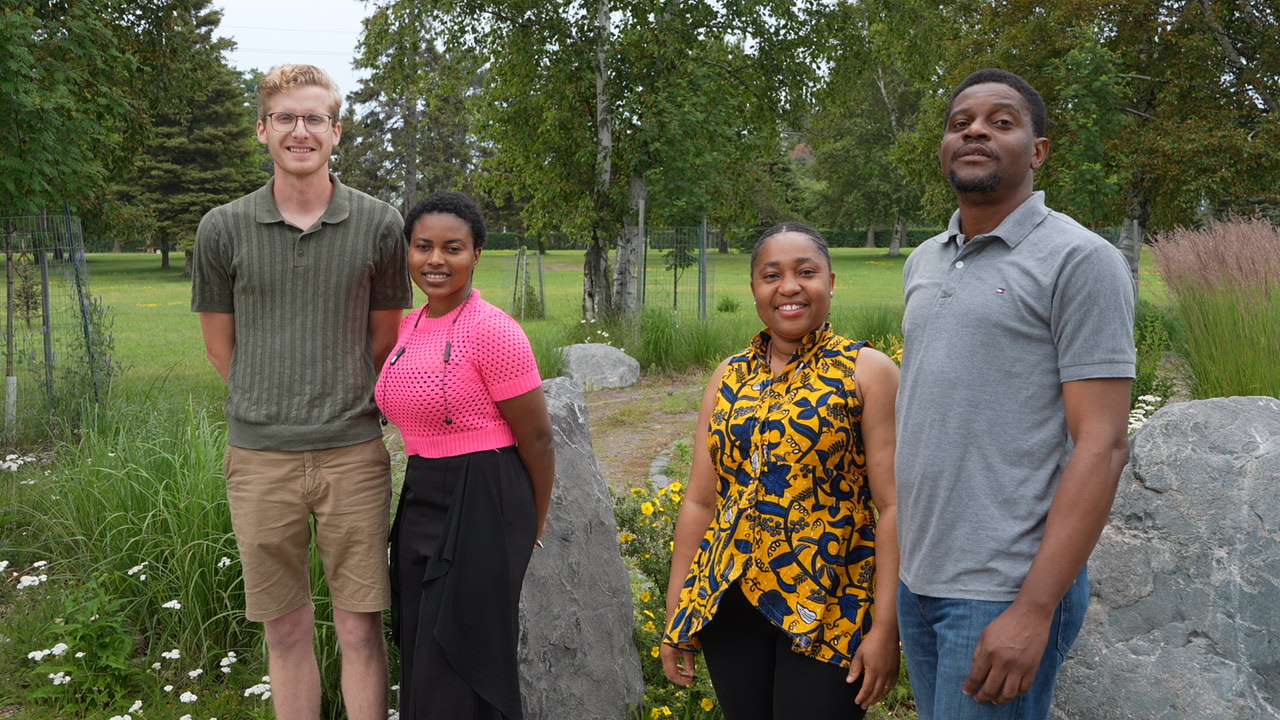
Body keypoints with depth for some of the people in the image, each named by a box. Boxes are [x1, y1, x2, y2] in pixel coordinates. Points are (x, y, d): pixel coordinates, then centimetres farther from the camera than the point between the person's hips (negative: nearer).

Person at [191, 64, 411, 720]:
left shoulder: (379, 225, 0)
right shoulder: (223, 229, 1)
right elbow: (220, 346, 11)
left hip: (353, 452, 0)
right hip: (260, 458, 1)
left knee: (360, 627, 4)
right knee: (286, 629, 10)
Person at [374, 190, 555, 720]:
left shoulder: (492, 330, -16)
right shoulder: (409, 328, 7)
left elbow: (537, 438, -10)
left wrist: (532, 523, 1)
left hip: (481, 503, -8)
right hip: (421, 499, 8)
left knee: (459, 671, 2)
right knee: (422, 658, 17)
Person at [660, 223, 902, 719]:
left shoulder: (868, 371, -4)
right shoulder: (729, 378, 9)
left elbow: (893, 505, -9)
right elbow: (699, 501, 9)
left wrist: (886, 627, -14)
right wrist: (675, 612, 8)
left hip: (828, 607, -4)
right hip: (728, 601, 4)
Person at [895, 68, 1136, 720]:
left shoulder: (1080, 261, -9)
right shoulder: (922, 263, 12)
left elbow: (1102, 446, -14)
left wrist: (1034, 610, -20)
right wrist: (894, 556, 12)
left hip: (1004, 591, -6)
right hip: (916, 579, 7)